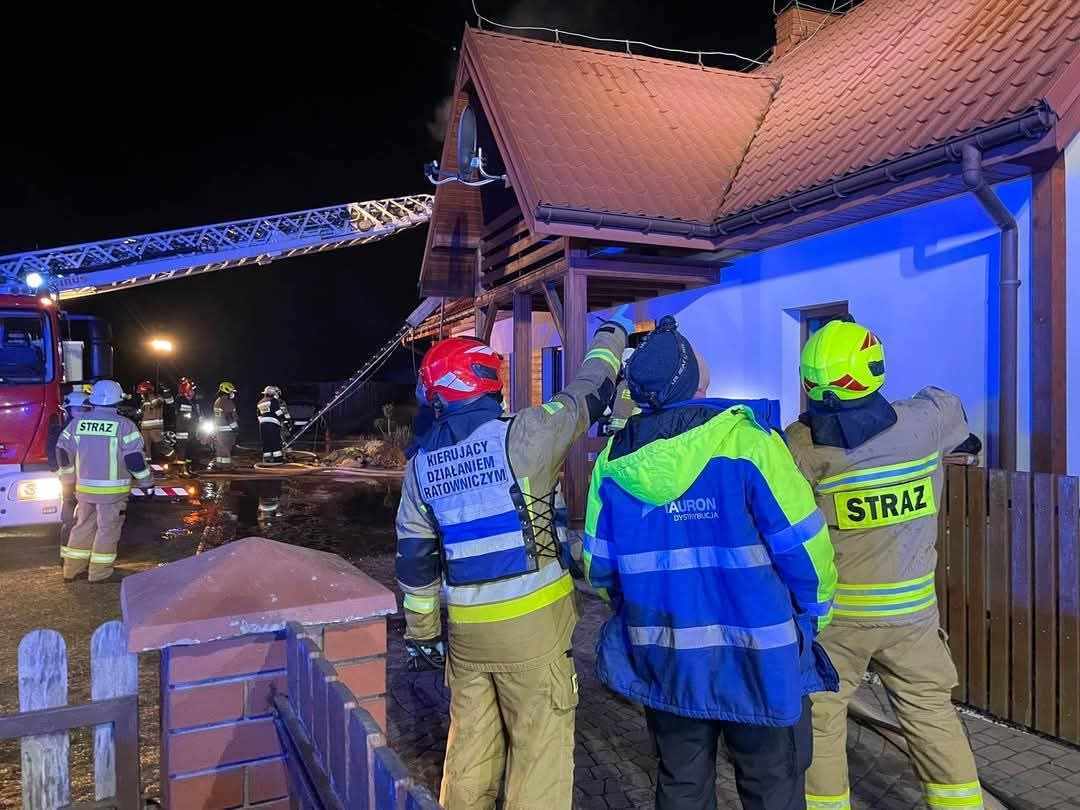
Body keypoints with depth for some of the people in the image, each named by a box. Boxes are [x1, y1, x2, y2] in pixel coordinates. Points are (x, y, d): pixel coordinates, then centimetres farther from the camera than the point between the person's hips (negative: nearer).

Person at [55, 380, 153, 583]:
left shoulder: (77, 422, 3)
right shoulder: (124, 425, -12)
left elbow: (63, 451, 10)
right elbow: (134, 457, -14)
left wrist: (69, 476, 24)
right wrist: (145, 480, -2)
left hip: (84, 488, 5)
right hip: (112, 490, -5)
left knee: (83, 526, 18)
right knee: (108, 529, 5)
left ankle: (72, 569, 25)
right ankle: (100, 573, 10)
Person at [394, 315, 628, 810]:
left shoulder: (422, 461, 3)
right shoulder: (518, 436, -14)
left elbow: (414, 555, 9)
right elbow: (585, 399, 0)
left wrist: (421, 631, 19)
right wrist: (610, 340, 19)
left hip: (465, 625, 6)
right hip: (530, 621, -5)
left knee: (470, 738, 20)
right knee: (540, 741, 8)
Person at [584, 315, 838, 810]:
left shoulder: (614, 459, -5)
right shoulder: (744, 440, -17)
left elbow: (600, 563, 3)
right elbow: (802, 544, -14)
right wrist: (814, 613, 5)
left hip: (661, 658, 4)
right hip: (755, 655, -3)